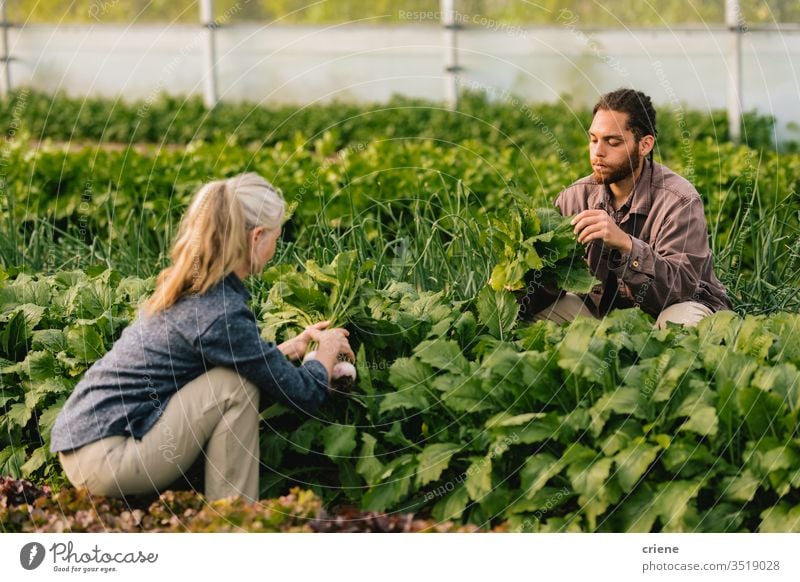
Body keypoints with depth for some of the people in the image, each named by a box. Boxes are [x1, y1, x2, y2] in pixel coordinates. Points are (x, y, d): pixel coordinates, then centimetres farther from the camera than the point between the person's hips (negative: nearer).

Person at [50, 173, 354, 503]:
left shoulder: (187, 288, 9)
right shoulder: (222, 314, -18)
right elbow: (304, 395, -7)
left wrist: (291, 348, 31)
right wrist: (327, 351, 12)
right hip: (102, 460, -9)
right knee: (237, 386, -11)